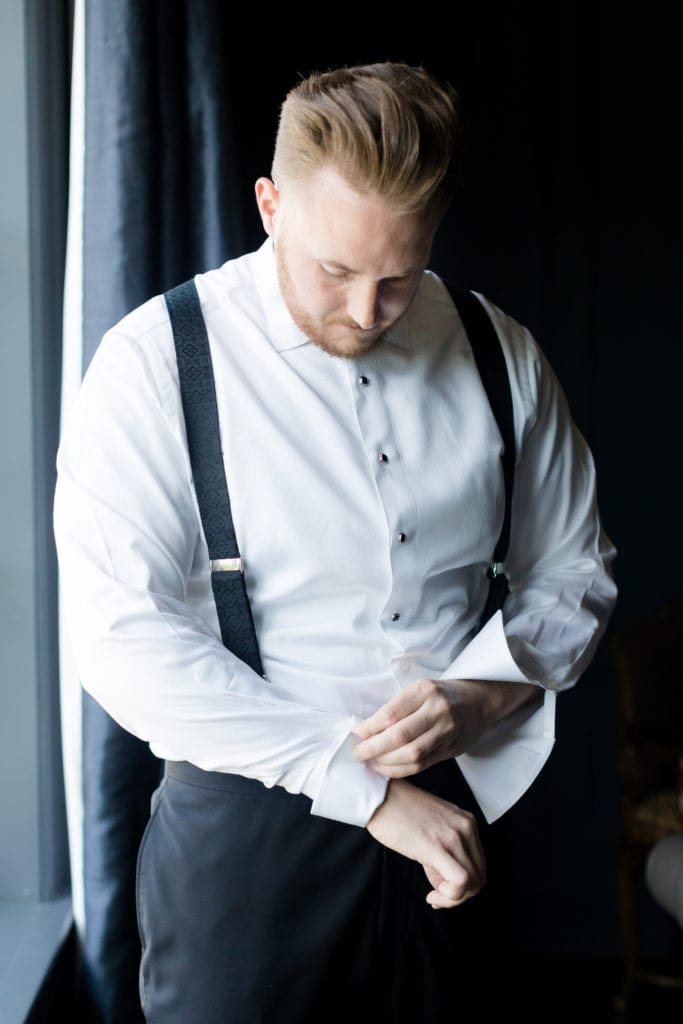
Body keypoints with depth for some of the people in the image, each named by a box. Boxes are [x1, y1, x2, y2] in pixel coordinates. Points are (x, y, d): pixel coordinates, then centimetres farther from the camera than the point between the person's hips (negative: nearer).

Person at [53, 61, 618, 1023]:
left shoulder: (501, 358, 0)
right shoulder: (156, 362, -11)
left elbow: (574, 571, 10)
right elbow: (122, 636, -18)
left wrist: (482, 694, -11)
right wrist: (365, 789, -18)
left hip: (447, 813, 3)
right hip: (245, 819, -3)